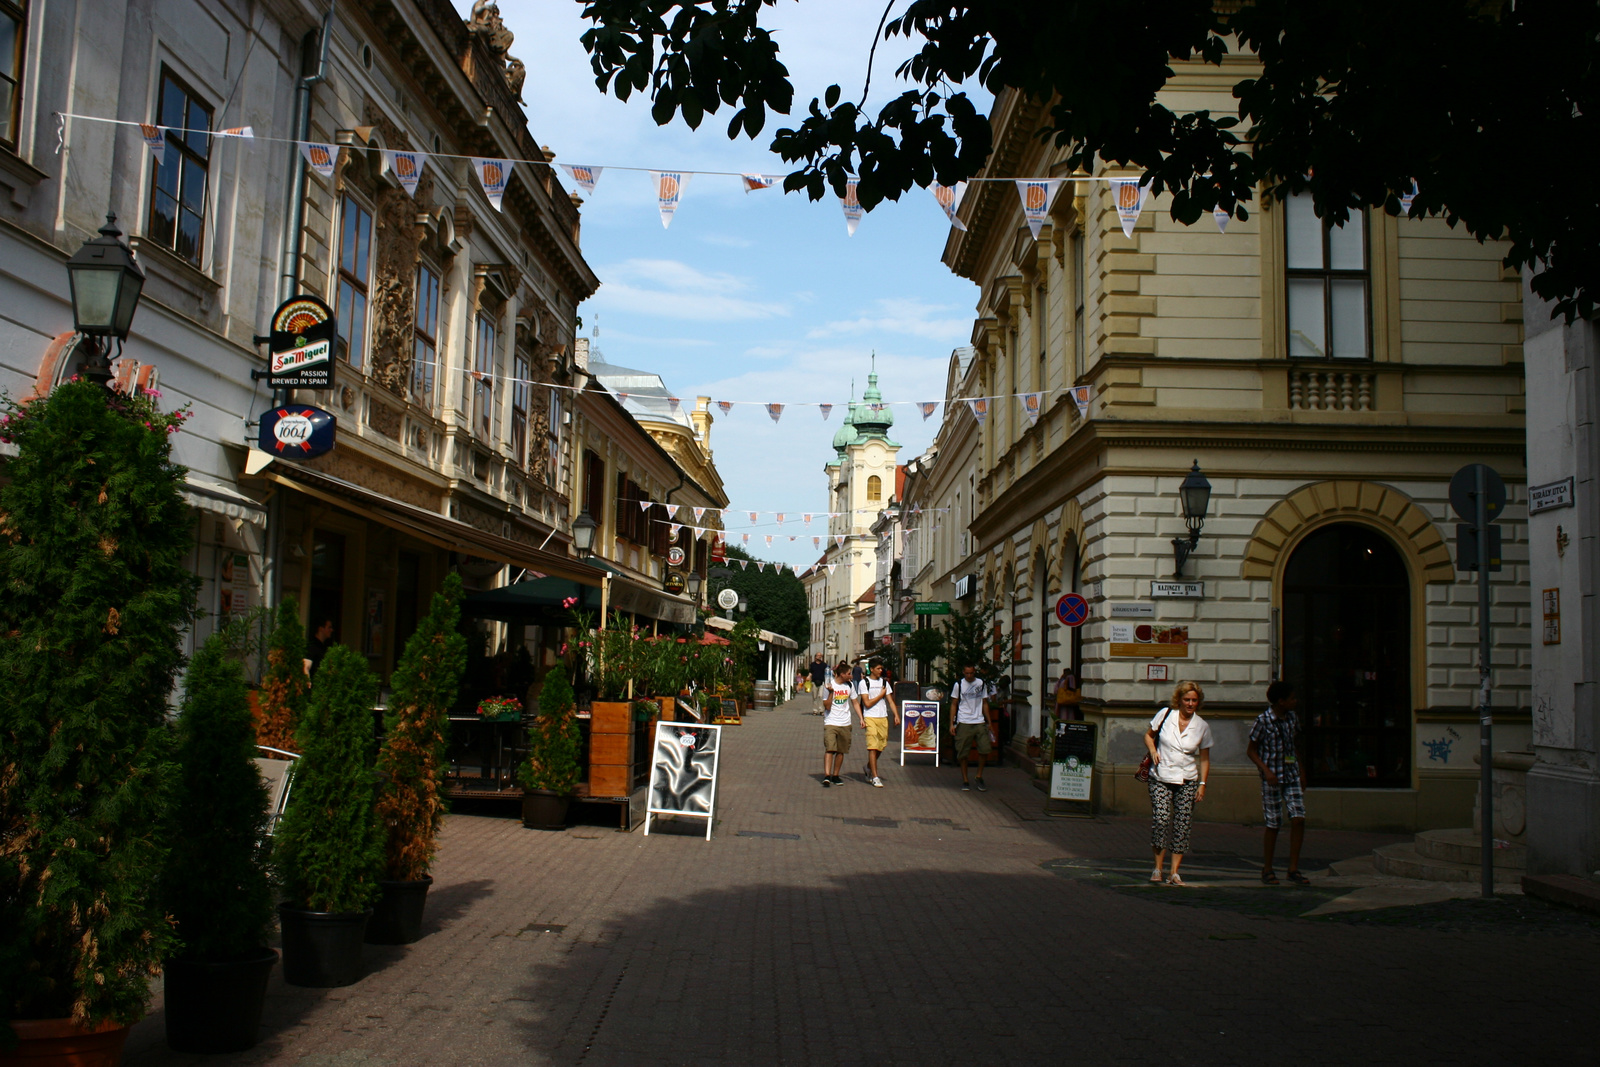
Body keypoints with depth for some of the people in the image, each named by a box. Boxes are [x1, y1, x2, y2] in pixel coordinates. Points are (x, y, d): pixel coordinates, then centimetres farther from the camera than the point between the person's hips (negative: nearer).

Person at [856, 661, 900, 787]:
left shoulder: (884, 682, 13)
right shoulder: (864, 683, -4)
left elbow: (890, 701, 10)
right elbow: (867, 703, -10)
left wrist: (896, 715, -2)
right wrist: (881, 695, -3)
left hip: (883, 718, 5)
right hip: (870, 718, -5)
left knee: (881, 746, 10)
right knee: (873, 746, -9)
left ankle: (869, 768, 34)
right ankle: (875, 777, -8)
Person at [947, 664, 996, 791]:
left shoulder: (982, 684, 9)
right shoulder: (958, 685, 3)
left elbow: (985, 703, 15)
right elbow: (954, 704, 5)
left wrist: (989, 722, 11)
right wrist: (952, 723, -1)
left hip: (979, 722, 2)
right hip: (964, 723, -2)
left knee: (985, 749, -8)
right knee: (963, 753, 0)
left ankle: (979, 776, 10)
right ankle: (965, 780, 12)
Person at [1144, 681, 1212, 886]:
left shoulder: (1202, 727, 2)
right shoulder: (1165, 715, -1)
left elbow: (1205, 759, 8)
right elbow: (1148, 734, 13)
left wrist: (1202, 784, 0)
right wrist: (1152, 750, -6)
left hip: (1187, 781, 1)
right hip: (1160, 779, -1)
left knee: (1182, 825, -3)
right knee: (1160, 820, -12)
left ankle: (1174, 872, 2)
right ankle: (1157, 868, 2)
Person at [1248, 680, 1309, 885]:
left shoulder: (1292, 718, 7)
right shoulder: (1263, 720, -10)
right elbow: (1251, 750, -5)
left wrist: (1302, 772, 16)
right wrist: (1266, 770, -17)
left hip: (1292, 776, 5)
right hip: (1272, 778, -5)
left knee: (1298, 818, -6)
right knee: (1273, 824, -1)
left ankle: (1293, 869, 3)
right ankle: (1267, 870, 14)